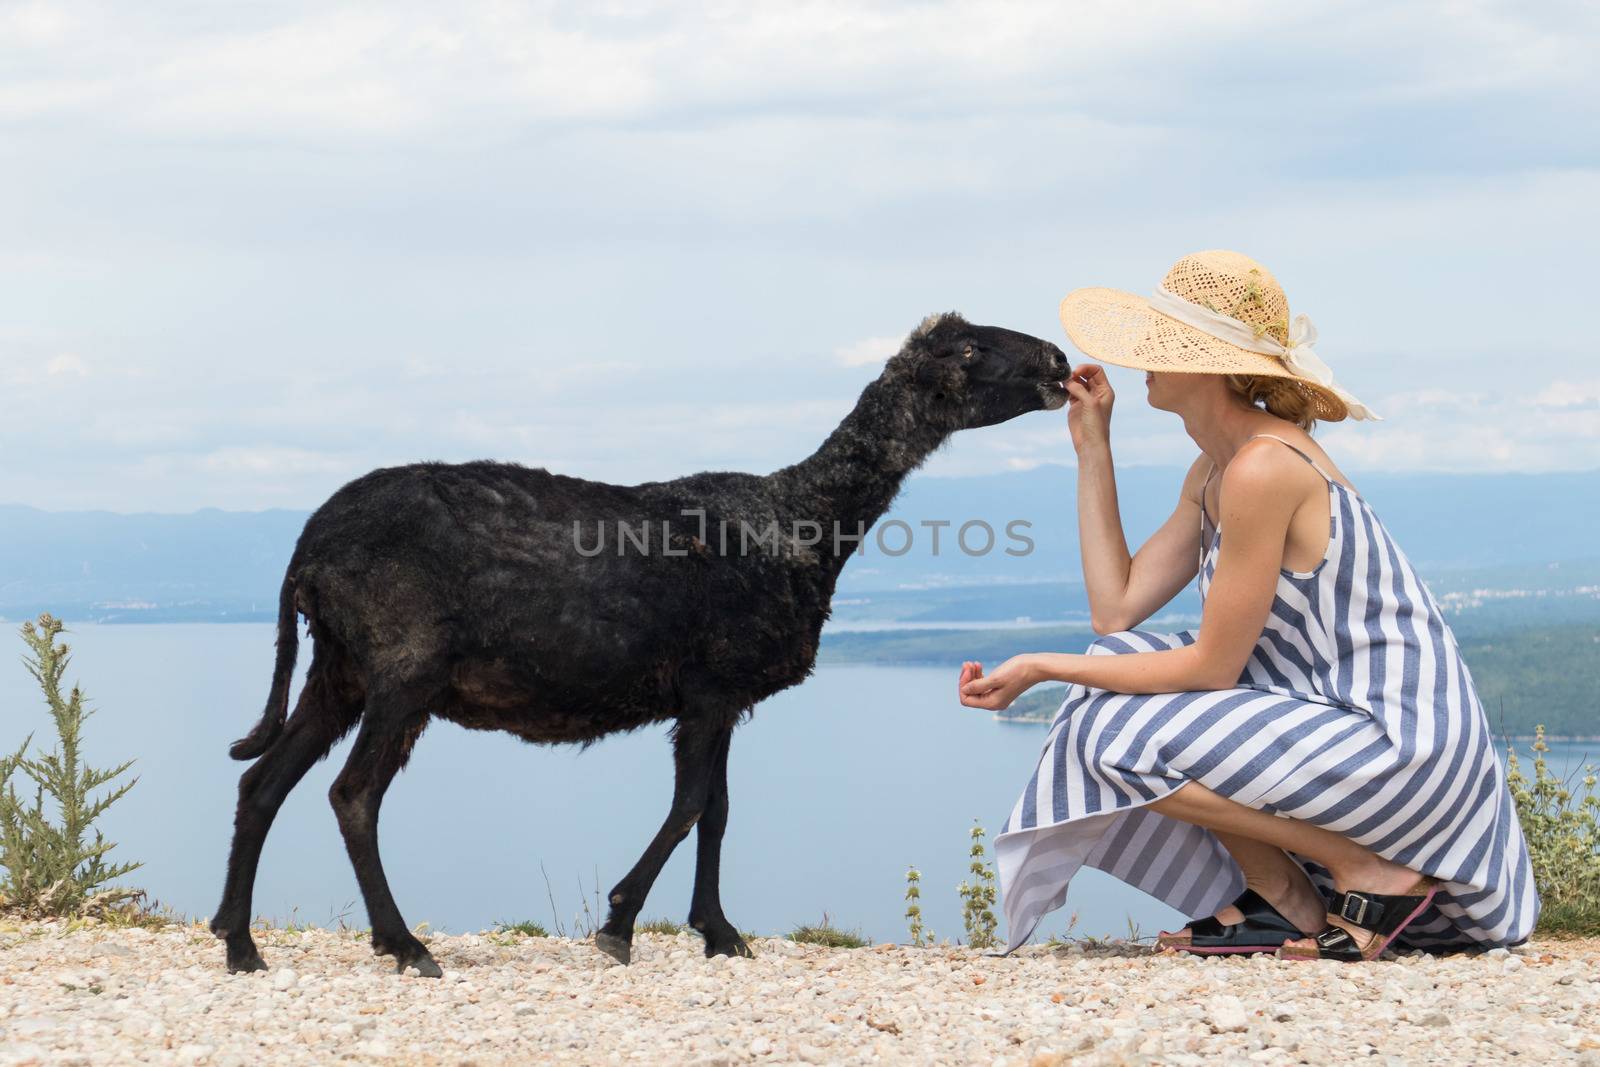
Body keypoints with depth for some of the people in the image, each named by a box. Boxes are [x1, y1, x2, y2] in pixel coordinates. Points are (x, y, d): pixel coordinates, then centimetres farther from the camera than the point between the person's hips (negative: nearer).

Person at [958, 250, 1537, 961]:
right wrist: (1091, 447, 11)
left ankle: (1373, 875, -7)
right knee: (1117, 666, 10)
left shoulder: (1263, 468, -19)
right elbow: (1116, 609, 9)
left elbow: (1212, 666, -17)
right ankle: (1279, 905, 7)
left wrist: (1045, 667, -12)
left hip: (1404, 749, -10)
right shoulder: (1213, 471, 11)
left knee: (1117, 734, -15)